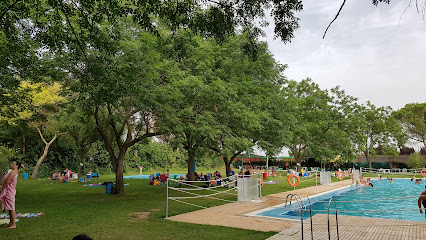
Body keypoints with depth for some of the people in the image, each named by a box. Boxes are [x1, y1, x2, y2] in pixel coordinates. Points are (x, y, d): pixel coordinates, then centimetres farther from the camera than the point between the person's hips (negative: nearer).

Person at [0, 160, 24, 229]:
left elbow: (7, 182, -18)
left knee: (11, 208, -6)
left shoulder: (13, 172, -16)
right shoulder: (15, 172, 14)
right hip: (9, 191, 10)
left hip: (9, 191, -10)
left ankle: (13, 224, -2)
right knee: (10, 208, 15)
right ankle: (11, 223, 22)